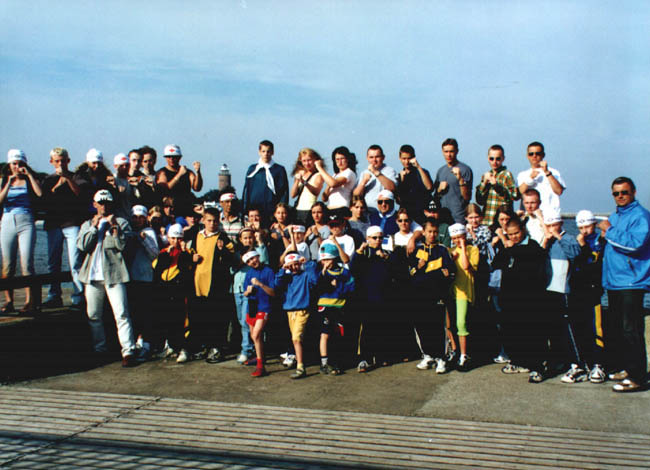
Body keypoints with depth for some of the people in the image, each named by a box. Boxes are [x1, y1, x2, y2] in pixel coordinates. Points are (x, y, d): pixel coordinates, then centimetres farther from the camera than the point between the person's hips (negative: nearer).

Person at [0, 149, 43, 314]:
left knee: (27, 263, -11)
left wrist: (29, 174, -8)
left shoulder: (29, 180, 9)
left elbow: (40, 193, -12)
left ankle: (29, 302, -10)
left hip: (26, 222, -2)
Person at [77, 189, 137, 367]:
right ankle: (99, 350, 19)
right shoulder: (87, 225, 18)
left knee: (121, 313, -11)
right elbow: (82, 245, 0)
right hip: (92, 274, 4)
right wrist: (94, 226, -7)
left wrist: (114, 227, -13)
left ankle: (128, 351, -13)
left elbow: (122, 246, -4)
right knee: (93, 315, 8)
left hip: (114, 274, -4)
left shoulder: (121, 223, 10)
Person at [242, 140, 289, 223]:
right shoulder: (252, 169, 11)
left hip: (272, 211, -2)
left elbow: (284, 191, 3)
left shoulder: (279, 170, 4)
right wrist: (245, 209, 5)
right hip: (254, 209, 2)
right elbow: (246, 190, 13)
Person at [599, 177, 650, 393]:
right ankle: (623, 368, 25)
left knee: (631, 331, -9)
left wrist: (610, 232, -16)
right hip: (613, 281, 9)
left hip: (631, 283, -9)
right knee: (617, 329, 14)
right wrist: (605, 235, 11)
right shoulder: (614, 217, 20)